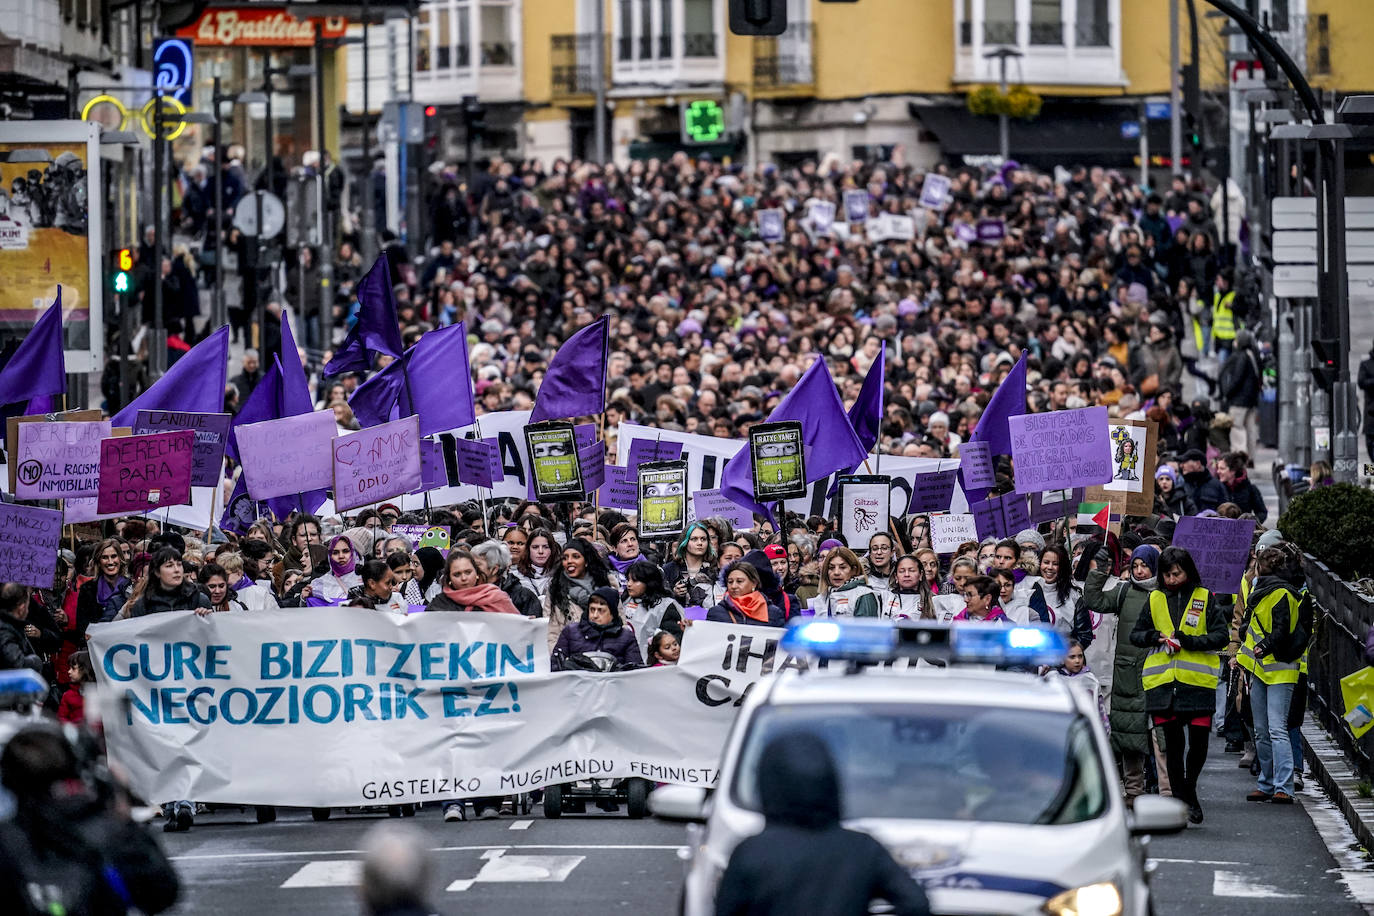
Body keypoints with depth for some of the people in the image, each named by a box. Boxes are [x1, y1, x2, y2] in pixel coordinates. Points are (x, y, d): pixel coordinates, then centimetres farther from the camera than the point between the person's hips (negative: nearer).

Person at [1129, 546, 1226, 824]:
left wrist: (1189, 641, -15)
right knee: (1173, 742, 5)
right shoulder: (1155, 599, 10)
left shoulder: (1205, 599, 4)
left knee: (1199, 740, -4)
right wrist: (1155, 638, -7)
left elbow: (1220, 636, -1)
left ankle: (1189, 788, 21)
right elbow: (1135, 635, 14)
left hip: (1198, 681, -2)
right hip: (1162, 681, 2)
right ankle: (1180, 799, 13)